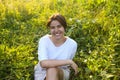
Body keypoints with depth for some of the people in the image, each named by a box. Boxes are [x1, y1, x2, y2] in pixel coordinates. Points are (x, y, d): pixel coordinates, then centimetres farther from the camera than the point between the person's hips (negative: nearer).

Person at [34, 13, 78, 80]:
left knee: (52, 70, -35)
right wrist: (69, 62, -32)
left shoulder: (72, 44, -13)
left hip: (62, 74, 1)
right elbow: (43, 63, -35)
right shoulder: (44, 40, -18)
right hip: (43, 73, 0)